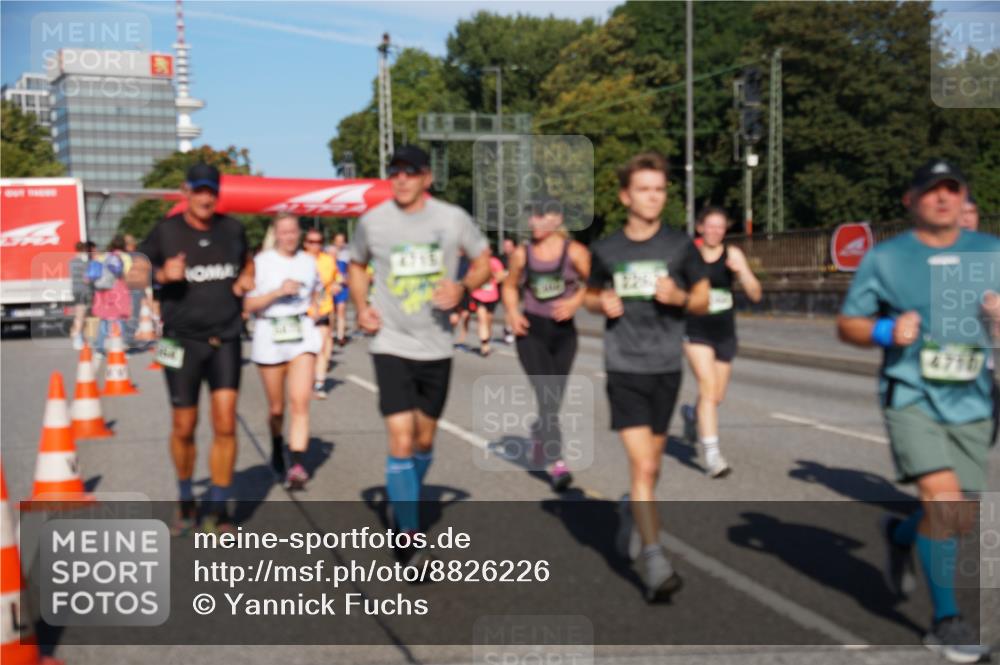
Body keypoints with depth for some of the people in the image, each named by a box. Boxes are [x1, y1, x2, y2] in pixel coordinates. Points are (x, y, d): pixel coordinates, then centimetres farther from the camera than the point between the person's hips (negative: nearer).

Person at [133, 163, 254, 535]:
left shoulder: (232, 229, 6)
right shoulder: (166, 232, -3)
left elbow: (247, 263, 24)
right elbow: (137, 274, -1)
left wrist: (245, 279, 2)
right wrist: (162, 274, -22)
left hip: (226, 340, 2)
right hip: (182, 341, -2)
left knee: (225, 425, -6)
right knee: (184, 428, 6)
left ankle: (216, 511, 5)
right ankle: (185, 502, 29)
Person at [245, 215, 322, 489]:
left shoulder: (308, 261, 8)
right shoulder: (260, 262, -3)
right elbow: (248, 304, -7)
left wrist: (320, 323, 11)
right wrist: (278, 292, -19)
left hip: (303, 335, 1)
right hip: (270, 337, -1)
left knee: (300, 402, -14)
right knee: (276, 408, 11)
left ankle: (297, 466, -17)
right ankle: (277, 447, 42)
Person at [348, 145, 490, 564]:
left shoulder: (453, 219, -4)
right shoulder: (371, 222, -3)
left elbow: (483, 262, 8)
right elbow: (356, 266, 14)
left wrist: (462, 287, -13)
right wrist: (361, 307, -3)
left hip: (436, 346, 2)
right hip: (391, 345, -2)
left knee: (425, 440, 15)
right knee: (401, 441, -12)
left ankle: (404, 506, 42)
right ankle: (408, 538, -2)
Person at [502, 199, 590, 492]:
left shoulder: (574, 251, -4)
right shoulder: (522, 253, 2)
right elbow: (510, 286, 14)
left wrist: (575, 303, -17)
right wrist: (512, 312, -2)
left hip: (564, 331, 1)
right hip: (532, 330, -1)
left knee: (554, 398, 12)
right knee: (546, 394, -15)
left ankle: (540, 436, 42)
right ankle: (555, 463, -19)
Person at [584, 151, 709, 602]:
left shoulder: (680, 247, 0)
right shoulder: (607, 250, 2)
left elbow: (704, 300, 8)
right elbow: (590, 295, 17)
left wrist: (679, 297, -14)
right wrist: (602, 304, -6)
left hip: (666, 368, 2)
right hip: (624, 369, -1)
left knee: (651, 466, 15)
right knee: (642, 465, -12)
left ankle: (631, 510, 46)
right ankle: (653, 557, -4)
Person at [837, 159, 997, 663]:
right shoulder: (884, 258, 1)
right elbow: (847, 324, 5)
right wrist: (886, 332, -15)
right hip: (911, 397, -4)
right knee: (943, 497, -20)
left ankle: (899, 534, 43)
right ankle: (946, 621, -3)